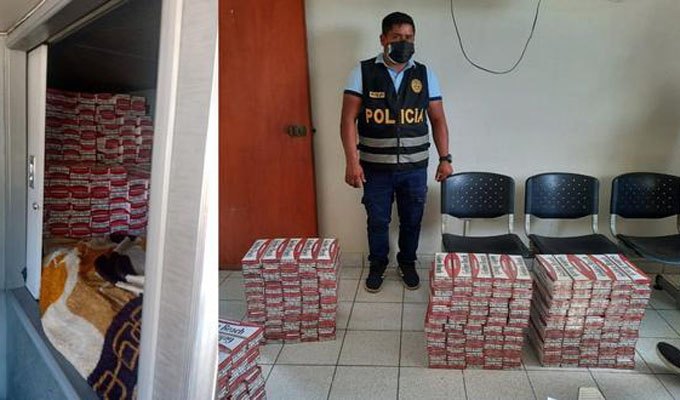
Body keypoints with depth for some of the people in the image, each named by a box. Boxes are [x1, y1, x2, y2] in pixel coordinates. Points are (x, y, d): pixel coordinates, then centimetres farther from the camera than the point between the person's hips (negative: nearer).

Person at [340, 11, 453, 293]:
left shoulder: (425, 75, 1)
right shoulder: (363, 72, -6)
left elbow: (438, 120, 5)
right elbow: (348, 119, -10)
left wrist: (444, 158, -2)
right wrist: (352, 161, -17)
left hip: (415, 167, 2)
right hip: (375, 167, -2)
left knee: (412, 220, 15)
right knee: (377, 221, 13)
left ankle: (407, 264, 38)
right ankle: (377, 265, 36)